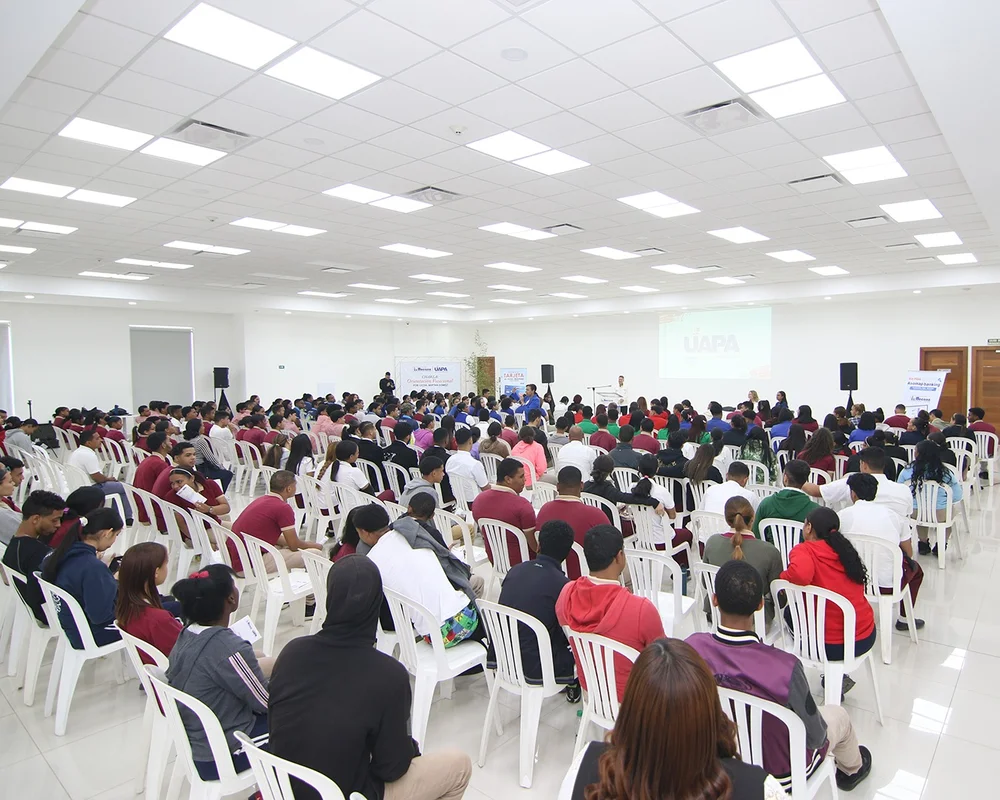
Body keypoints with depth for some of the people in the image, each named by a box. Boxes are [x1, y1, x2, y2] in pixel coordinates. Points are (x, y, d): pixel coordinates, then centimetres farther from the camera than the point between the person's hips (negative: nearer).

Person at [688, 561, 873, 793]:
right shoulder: (785, 667, -39)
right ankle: (851, 770, 56)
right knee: (838, 714, 25)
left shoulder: (692, 647, -28)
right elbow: (815, 737, -21)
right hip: (779, 773, -3)